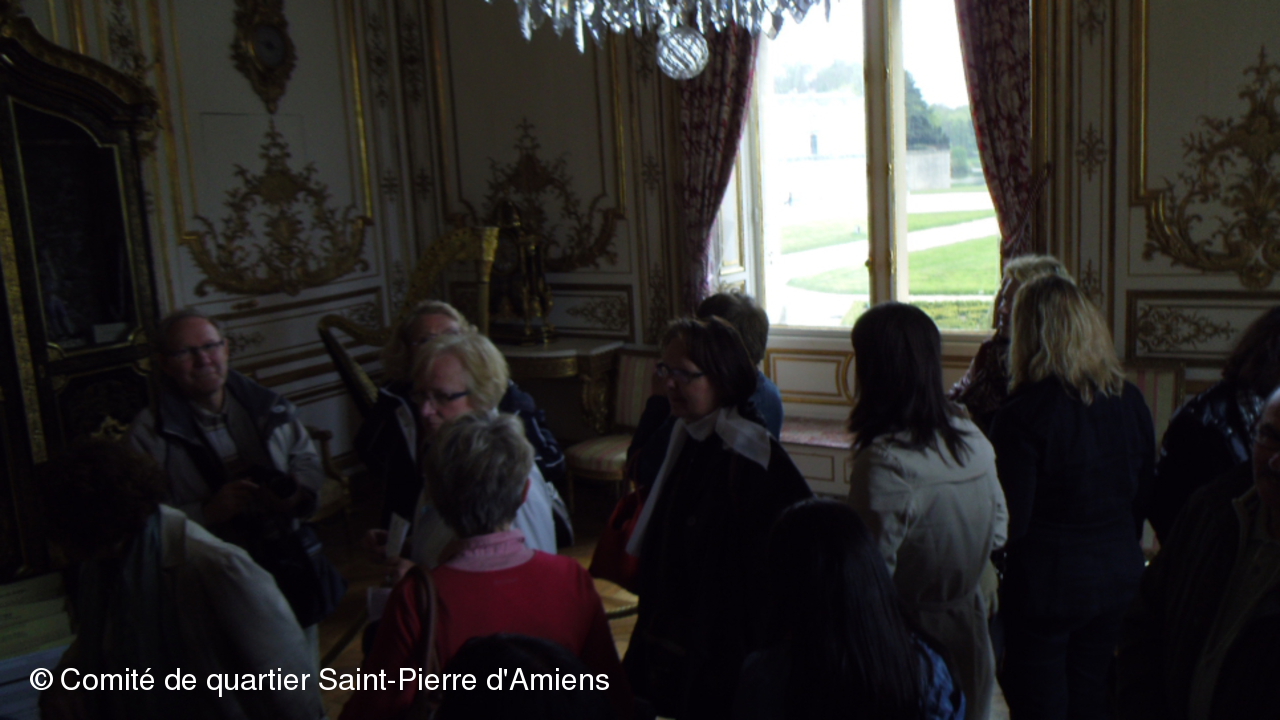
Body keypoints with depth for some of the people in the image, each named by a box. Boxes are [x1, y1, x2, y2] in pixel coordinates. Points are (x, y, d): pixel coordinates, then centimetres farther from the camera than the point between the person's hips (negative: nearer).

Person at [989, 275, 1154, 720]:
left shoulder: (1022, 415, -20)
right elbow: (1144, 499, 9)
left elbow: (1011, 521, -18)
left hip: (1045, 582, -6)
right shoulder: (1130, 401, -1)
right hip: (1118, 577, 6)